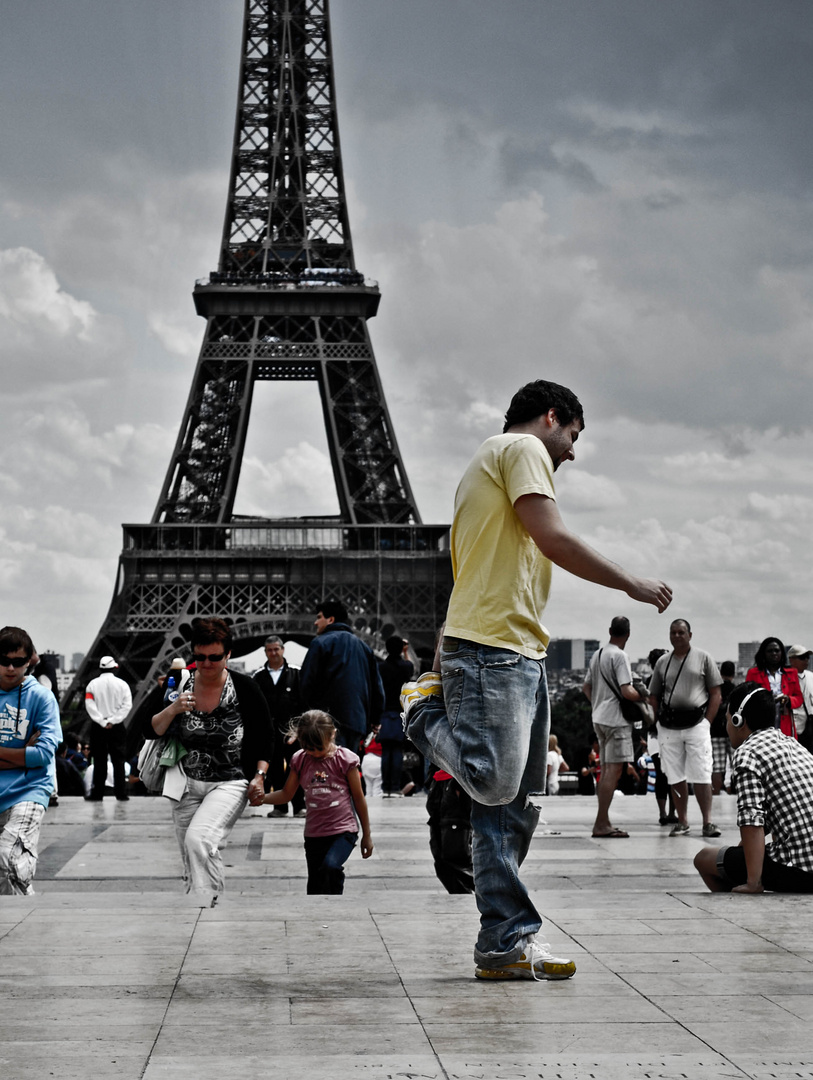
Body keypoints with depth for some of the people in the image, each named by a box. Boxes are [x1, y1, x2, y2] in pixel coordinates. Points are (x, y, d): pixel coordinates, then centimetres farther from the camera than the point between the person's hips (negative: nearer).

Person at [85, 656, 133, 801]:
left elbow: (89, 705, -8)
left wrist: (102, 722, -10)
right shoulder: (122, 684, 0)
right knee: (118, 761, 4)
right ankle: (121, 793, 1)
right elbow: (127, 705, -7)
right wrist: (112, 721, -9)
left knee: (99, 761, 4)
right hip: (117, 727, 0)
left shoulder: (93, 684, 0)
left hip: (98, 727, 0)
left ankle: (97, 794, 4)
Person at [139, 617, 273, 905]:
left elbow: (265, 737, 5)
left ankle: (206, 905, -21)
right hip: (187, 784, 4)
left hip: (230, 782, -4)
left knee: (198, 839, -27)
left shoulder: (245, 688, -6)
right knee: (191, 862, 10)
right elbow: (148, 730, -2)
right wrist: (173, 709, -19)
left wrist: (259, 776, -5)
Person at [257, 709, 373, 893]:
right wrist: (262, 798, -12)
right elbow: (286, 794, 8)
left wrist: (367, 835, 3)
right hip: (314, 834, 4)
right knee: (315, 887, 11)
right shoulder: (300, 760, 4)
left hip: (343, 830, -4)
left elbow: (358, 798, 0)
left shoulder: (345, 759, -6)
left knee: (330, 866, -31)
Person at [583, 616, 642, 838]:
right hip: (616, 720, -9)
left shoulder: (596, 655, 13)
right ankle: (601, 824, -10)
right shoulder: (620, 656, -13)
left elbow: (586, 688, 19)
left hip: (599, 719, 9)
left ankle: (603, 823, 16)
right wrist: (644, 697, -4)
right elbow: (627, 692, -20)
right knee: (614, 770, -8)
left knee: (606, 771, 13)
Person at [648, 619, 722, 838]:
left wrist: (707, 721, -6)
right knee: (675, 777, 5)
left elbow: (715, 693, 3)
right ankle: (682, 822, 11)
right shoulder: (662, 662, 13)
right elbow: (653, 696, 16)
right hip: (668, 727, 3)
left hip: (696, 724, -3)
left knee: (701, 775, -8)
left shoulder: (703, 658, 5)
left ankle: (707, 822, -6)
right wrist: (662, 719, 2)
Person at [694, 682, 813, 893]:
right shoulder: (792, 744, 18)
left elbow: (752, 821, -18)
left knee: (704, 858, 11)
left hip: (795, 871, -8)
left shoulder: (747, 753, -8)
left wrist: (753, 883, -17)